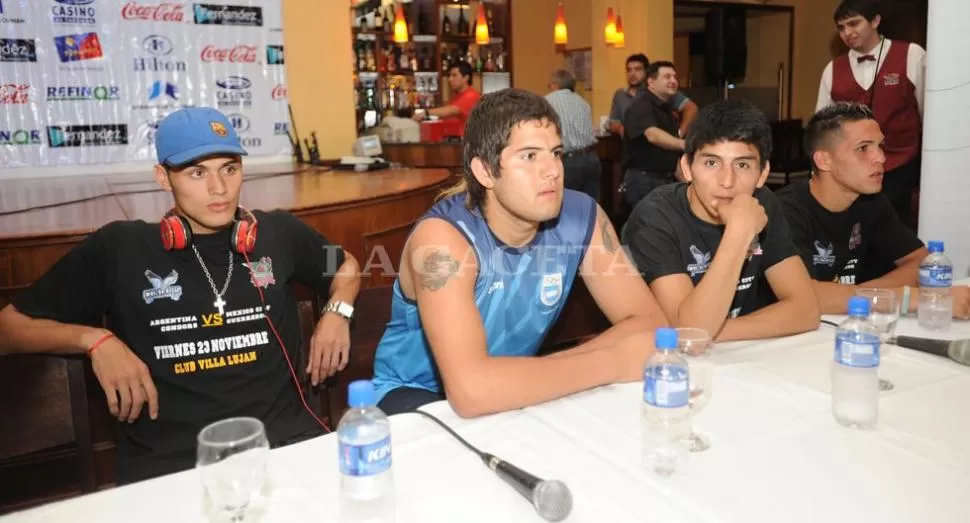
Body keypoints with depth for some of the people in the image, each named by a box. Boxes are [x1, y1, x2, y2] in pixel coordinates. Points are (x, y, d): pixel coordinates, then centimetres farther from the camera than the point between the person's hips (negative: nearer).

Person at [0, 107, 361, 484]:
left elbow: (346, 265, 30)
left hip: (282, 441, 2)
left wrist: (337, 311, 10)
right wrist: (95, 340, -5)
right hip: (166, 461, -1)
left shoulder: (278, 233, 11)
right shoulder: (119, 248, 6)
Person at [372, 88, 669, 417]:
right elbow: (470, 389, -40)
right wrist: (612, 362, -31)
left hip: (514, 388, 5)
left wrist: (549, 371, -27)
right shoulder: (442, 236, -29)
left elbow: (649, 322, -13)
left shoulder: (581, 218, -13)